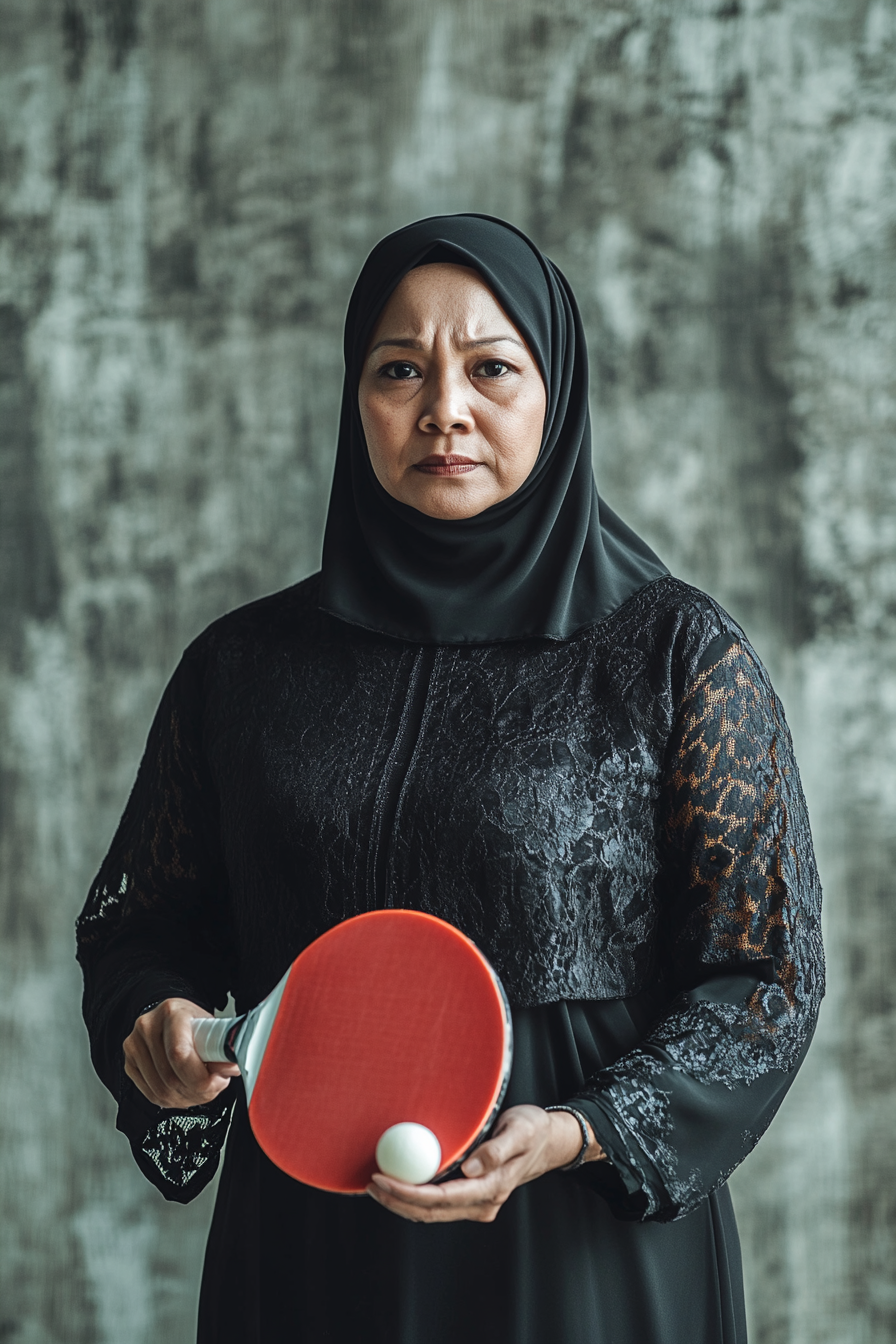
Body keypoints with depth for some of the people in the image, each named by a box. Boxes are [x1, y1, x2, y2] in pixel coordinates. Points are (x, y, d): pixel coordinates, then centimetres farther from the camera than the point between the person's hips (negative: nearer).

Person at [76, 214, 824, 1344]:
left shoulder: (679, 657, -4)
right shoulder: (244, 666, 5)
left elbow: (764, 975, -5)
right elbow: (141, 921, 11)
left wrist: (580, 1133, -18)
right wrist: (153, 1028, -11)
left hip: (586, 1244, -2)